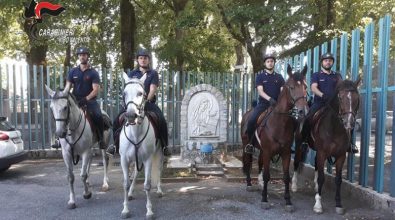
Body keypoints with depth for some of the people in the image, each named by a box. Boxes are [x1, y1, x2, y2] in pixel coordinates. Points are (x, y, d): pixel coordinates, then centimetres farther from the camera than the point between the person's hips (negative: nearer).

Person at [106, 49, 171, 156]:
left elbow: (152, 90, -4)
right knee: (117, 120, -13)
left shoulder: (153, 73, 7)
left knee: (161, 120, -24)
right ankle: (116, 144, 7)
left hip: (149, 103, -2)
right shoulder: (132, 74, 13)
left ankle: (164, 146, -9)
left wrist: (146, 100, -19)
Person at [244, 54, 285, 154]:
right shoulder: (260, 76, 5)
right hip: (263, 104, -2)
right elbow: (260, 91, -9)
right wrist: (270, 99, -27)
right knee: (251, 120, -24)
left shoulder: (279, 77, 13)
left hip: (276, 104, 2)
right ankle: (250, 142, -5)